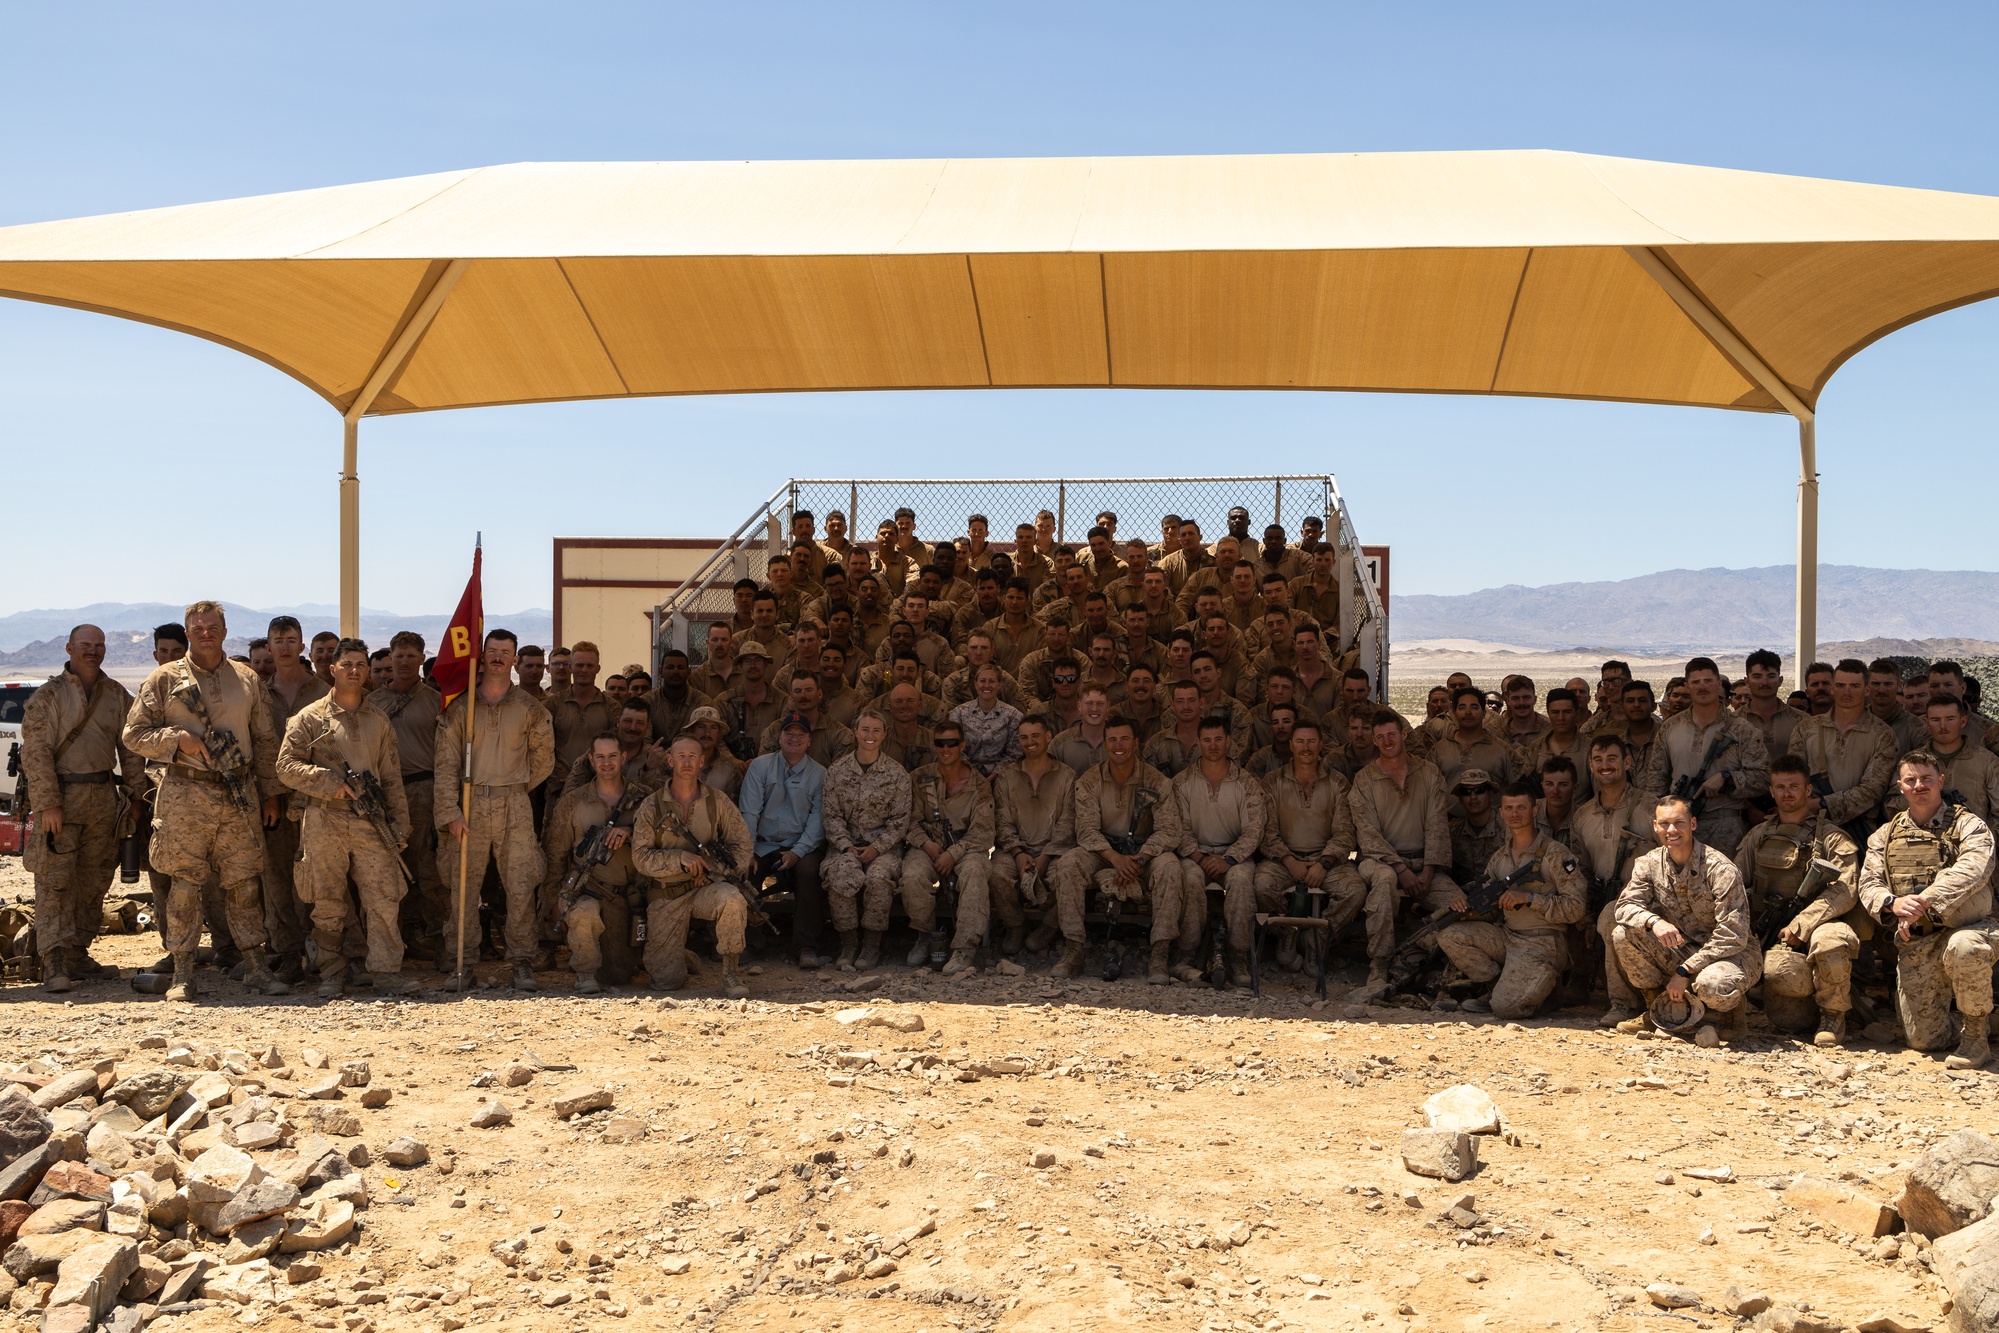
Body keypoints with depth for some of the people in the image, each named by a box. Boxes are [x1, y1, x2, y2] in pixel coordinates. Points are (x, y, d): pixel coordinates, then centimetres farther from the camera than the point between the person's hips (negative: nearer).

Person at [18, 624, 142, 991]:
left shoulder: (117, 696, 10)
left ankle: (78, 954, 18)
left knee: (94, 882, 8)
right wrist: (48, 803, -15)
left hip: (104, 798, 5)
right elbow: (36, 752, -9)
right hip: (61, 797, -5)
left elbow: (131, 749, 14)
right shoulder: (49, 696, -4)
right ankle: (54, 963, -8)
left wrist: (134, 794, 9)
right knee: (55, 881, -7)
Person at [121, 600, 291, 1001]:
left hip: (239, 795, 2)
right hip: (185, 794, -2)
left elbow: (265, 740, 15)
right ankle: (182, 972, 7)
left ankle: (254, 966, 11)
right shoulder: (165, 679, 5)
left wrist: (270, 793, 10)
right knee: (184, 884, -1)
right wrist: (177, 738, -13)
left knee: (244, 881, 4)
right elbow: (134, 734, 4)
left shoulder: (248, 679, 12)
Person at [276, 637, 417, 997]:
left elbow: (392, 778, 15)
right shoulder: (311, 717, 5)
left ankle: (385, 972, -1)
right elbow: (287, 766, 0)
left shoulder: (379, 720, 15)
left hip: (370, 821, 2)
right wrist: (328, 782, -13)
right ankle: (331, 975, 13)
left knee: (384, 898, -5)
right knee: (328, 904, 3)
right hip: (324, 822, -2)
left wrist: (399, 824, 8)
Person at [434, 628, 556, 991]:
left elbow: (544, 760, 15)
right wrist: (450, 811, -8)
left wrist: (514, 789, 12)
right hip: (469, 804, 0)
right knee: (463, 886, 1)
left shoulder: (530, 708, 7)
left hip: (515, 808, 0)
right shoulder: (460, 706, 5)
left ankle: (523, 962, 4)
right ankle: (463, 963, 9)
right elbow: (446, 763, 1)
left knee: (521, 887, -3)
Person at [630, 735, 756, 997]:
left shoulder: (717, 801, 1)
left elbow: (741, 841, 4)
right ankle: (680, 953, 37)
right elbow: (641, 857, -7)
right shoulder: (651, 806, -3)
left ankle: (731, 974, -20)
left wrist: (714, 870, -12)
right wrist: (680, 858, -21)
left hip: (706, 887, 0)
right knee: (667, 980, -1)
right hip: (665, 895, 0)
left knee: (732, 900, -37)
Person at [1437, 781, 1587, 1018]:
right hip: (1505, 936, 6)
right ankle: (1498, 986, 0)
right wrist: (1462, 901, -10)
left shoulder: (1555, 854, -9)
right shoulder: (1500, 856, 11)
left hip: (1541, 944, -6)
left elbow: (1576, 907, -13)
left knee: (1505, 1007, -23)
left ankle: (1543, 983, 11)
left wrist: (1529, 898, -21)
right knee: (1449, 933, -14)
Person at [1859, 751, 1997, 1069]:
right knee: (1924, 1040, -3)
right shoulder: (1885, 836, 13)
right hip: (1915, 944, 3)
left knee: (1963, 948, -41)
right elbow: (1869, 885, 3)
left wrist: (1924, 903, -28)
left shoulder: (1967, 825, 1)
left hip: (1968, 927, -3)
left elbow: (1971, 870, -18)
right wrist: (1892, 904, -20)